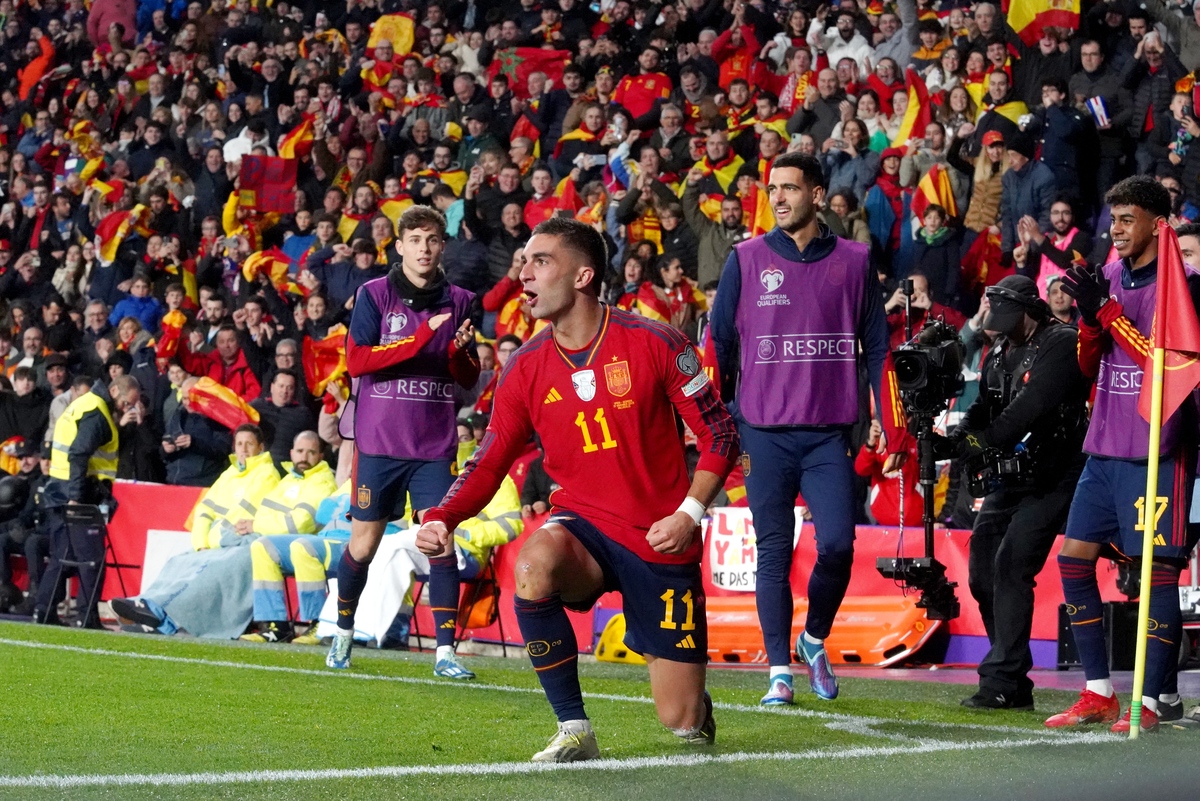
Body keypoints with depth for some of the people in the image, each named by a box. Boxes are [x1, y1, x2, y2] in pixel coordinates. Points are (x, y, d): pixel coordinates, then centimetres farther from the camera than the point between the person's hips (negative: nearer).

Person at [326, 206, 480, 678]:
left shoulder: (458, 301, 7)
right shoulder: (375, 294, 0)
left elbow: (470, 379, 10)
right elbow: (357, 359, -11)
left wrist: (460, 351, -12)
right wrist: (421, 338, -19)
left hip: (435, 445, 1)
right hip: (379, 440, -1)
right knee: (364, 544, 5)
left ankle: (445, 652, -7)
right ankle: (343, 632, 27)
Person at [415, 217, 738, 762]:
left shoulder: (653, 343, -9)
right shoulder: (526, 368, 0)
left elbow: (719, 433, -3)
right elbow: (489, 463, 1)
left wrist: (689, 513, -15)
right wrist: (441, 518, -17)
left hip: (660, 540, -2)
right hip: (583, 526, 2)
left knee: (682, 723, -5)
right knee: (533, 564, -37)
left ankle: (695, 706, 38)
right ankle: (574, 731, -22)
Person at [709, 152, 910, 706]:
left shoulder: (854, 262, 7)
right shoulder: (747, 260, 6)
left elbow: (877, 349, 10)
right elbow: (717, 345, 8)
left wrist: (894, 430, 4)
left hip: (829, 433, 0)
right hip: (764, 432, 0)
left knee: (837, 544, -9)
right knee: (774, 553, -1)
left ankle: (815, 639, 17)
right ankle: (780, 672, 4)